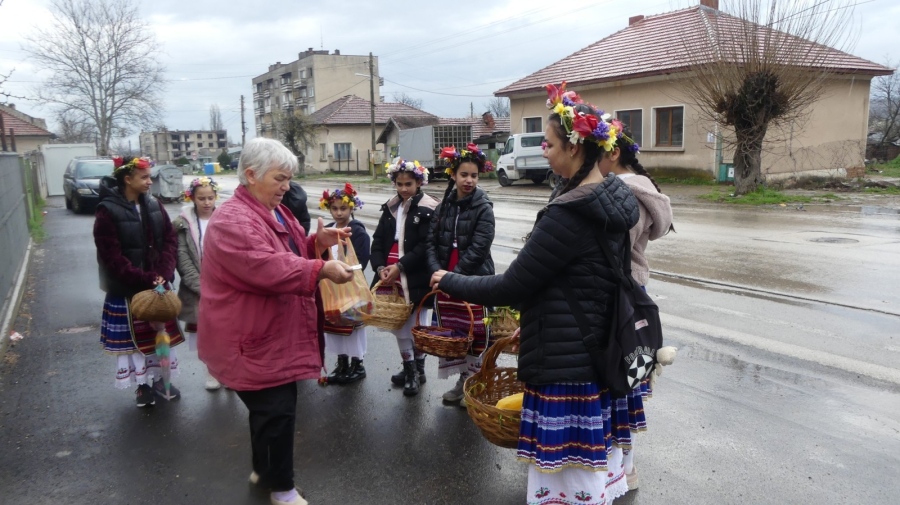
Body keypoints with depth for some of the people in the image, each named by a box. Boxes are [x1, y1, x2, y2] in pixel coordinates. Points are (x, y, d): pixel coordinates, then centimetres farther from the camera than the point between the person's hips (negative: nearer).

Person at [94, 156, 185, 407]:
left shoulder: (154, 205, 0)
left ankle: (158, 379, 32)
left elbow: (170, 240, 0)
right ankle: (142, 385, 24)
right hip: (126, 289, -5)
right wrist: (146, 280, -21)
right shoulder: (108, 211, -15)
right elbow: (112, 257, -18)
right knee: (134, 337, 8)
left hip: (158, 284, 5)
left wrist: (163, 274, -15)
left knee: (161, 332, 15)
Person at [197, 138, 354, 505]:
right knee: (277, 410, -2)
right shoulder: (233, 220, -22)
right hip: (252, 338, -10)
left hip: (276, 333, 10)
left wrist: (316, 242, 0)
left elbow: (289, 255, 18)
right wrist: (321, 269, -36)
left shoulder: (275, 211, 11)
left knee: (272, 406, 20)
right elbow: (268, 268, -33)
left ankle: (264, 469, 38)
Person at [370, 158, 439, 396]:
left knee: (415, 325, 5)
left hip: (416, 278, -5)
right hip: (392, 277, 6)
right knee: (398, 323, 12)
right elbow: (378, 240, 7)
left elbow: (426, 246, -15)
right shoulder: (390, 207, 12)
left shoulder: (427, 209, -7)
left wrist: (400, 266, -19)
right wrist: (380, 267, -9)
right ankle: (409, 368, 30)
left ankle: (418, 370, 23)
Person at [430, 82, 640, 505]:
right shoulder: (611, 199, 5)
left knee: (565, 461, 6)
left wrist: (450, 282, -5)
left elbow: (511, 286, -20)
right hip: (595, 347, 9)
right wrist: (535, 318, 20)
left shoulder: (568, 214, -25)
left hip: (563, 358, -9)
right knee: (588, 452, 22)